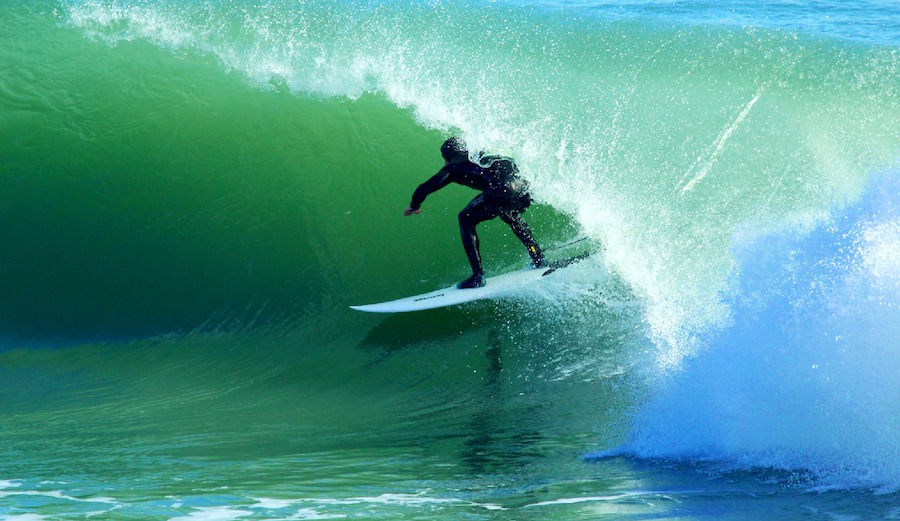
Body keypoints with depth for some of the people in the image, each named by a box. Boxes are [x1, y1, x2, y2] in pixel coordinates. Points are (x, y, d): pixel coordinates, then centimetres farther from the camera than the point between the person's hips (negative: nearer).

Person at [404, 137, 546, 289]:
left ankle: (478, 276, 7)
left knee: (466, 219, 15)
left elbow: (423, 190, 19)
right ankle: (539, 260, 35)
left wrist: (414, 207, 38)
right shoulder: (483, 157, 36)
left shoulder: (454, 167, 20)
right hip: (524, 192, 6)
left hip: (502, 193, -6)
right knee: (511, 216, 38)